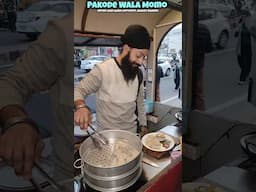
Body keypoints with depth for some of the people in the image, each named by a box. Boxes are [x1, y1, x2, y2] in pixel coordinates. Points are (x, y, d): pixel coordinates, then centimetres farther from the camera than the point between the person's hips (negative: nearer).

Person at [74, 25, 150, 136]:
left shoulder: (138, 74, -2)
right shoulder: (102, 70, -20)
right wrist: (81, 106, -33)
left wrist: (143, 125, 9)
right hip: (107, 134, -5)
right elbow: (78, 90, -14)